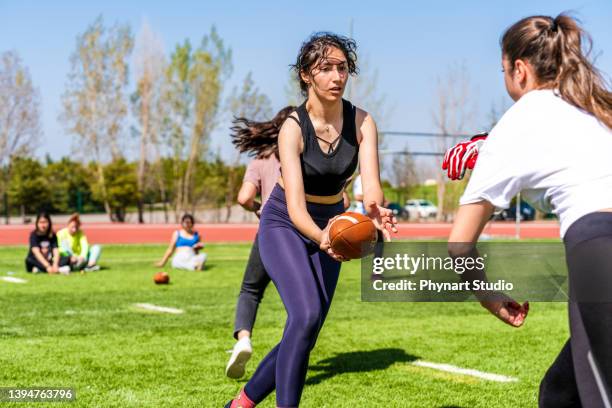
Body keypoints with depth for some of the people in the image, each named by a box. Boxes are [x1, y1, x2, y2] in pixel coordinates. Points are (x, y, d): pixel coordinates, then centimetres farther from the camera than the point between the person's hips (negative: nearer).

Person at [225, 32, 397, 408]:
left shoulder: (362, 122, -13)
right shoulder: (293, 128, -23)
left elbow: (370, 183, -26)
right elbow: (295, 204, -32)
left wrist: (376, 210, -50)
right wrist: (321, 237, -53)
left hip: (329, 226, 5)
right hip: (284, 226, -5)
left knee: (305, 334, 7)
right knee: (306, 316, -27)